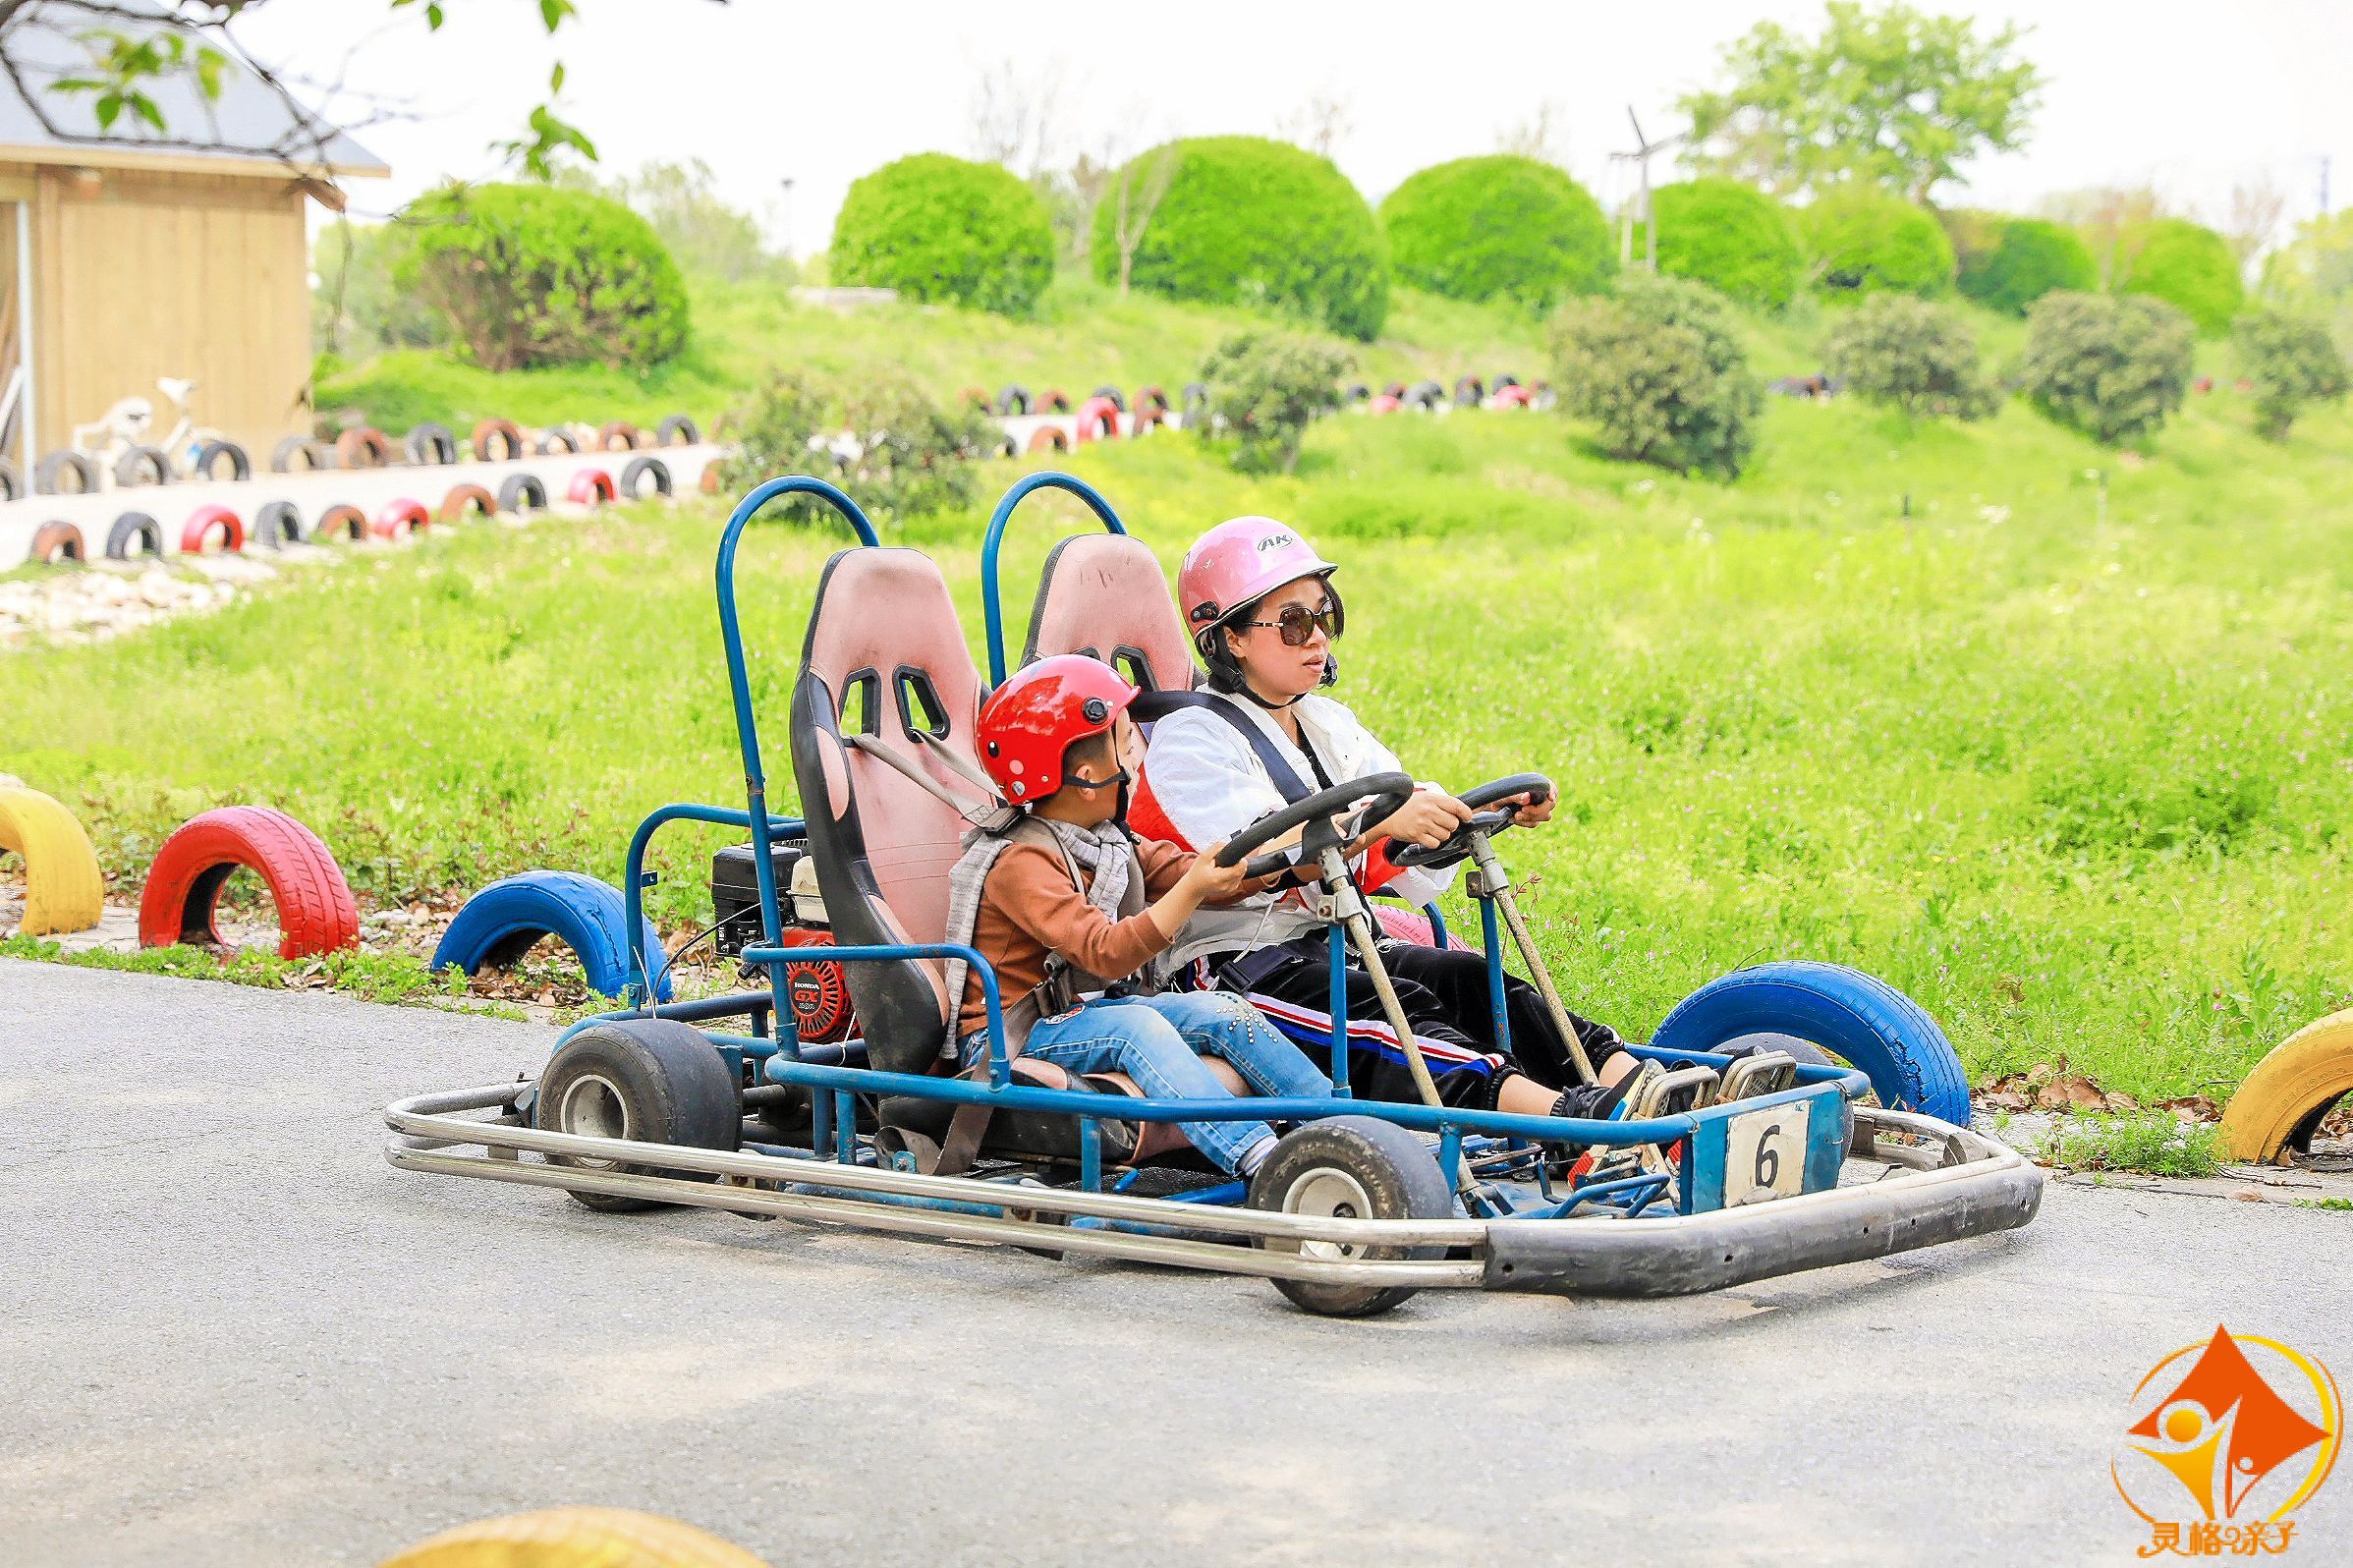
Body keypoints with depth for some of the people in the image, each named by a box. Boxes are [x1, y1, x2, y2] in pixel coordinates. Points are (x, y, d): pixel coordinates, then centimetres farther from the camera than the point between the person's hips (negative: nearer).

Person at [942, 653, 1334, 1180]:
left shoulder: (1107, 840, 9)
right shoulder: (1022, 863, -21)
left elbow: (1190, 873, 7)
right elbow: (1106, 953, -32)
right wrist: (1192, 890, -43)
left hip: (1094, 1012, 9)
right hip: (1013, 1035, -9)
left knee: (1219, 1009, -10)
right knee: (1135, 1025, -33)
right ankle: (1256, 1159, -46)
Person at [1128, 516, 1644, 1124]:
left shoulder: (1330, 727, 19)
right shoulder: (1189, 739, -5)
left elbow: (1415, 870, 11)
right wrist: (1380, 821, -37)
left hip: (1336, 947, 7)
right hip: (1237, 960, -7)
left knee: (1476, 980, -19)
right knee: (1397, 1007, -31)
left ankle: (1631, 1078, -37)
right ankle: (1569, 1116, -52)